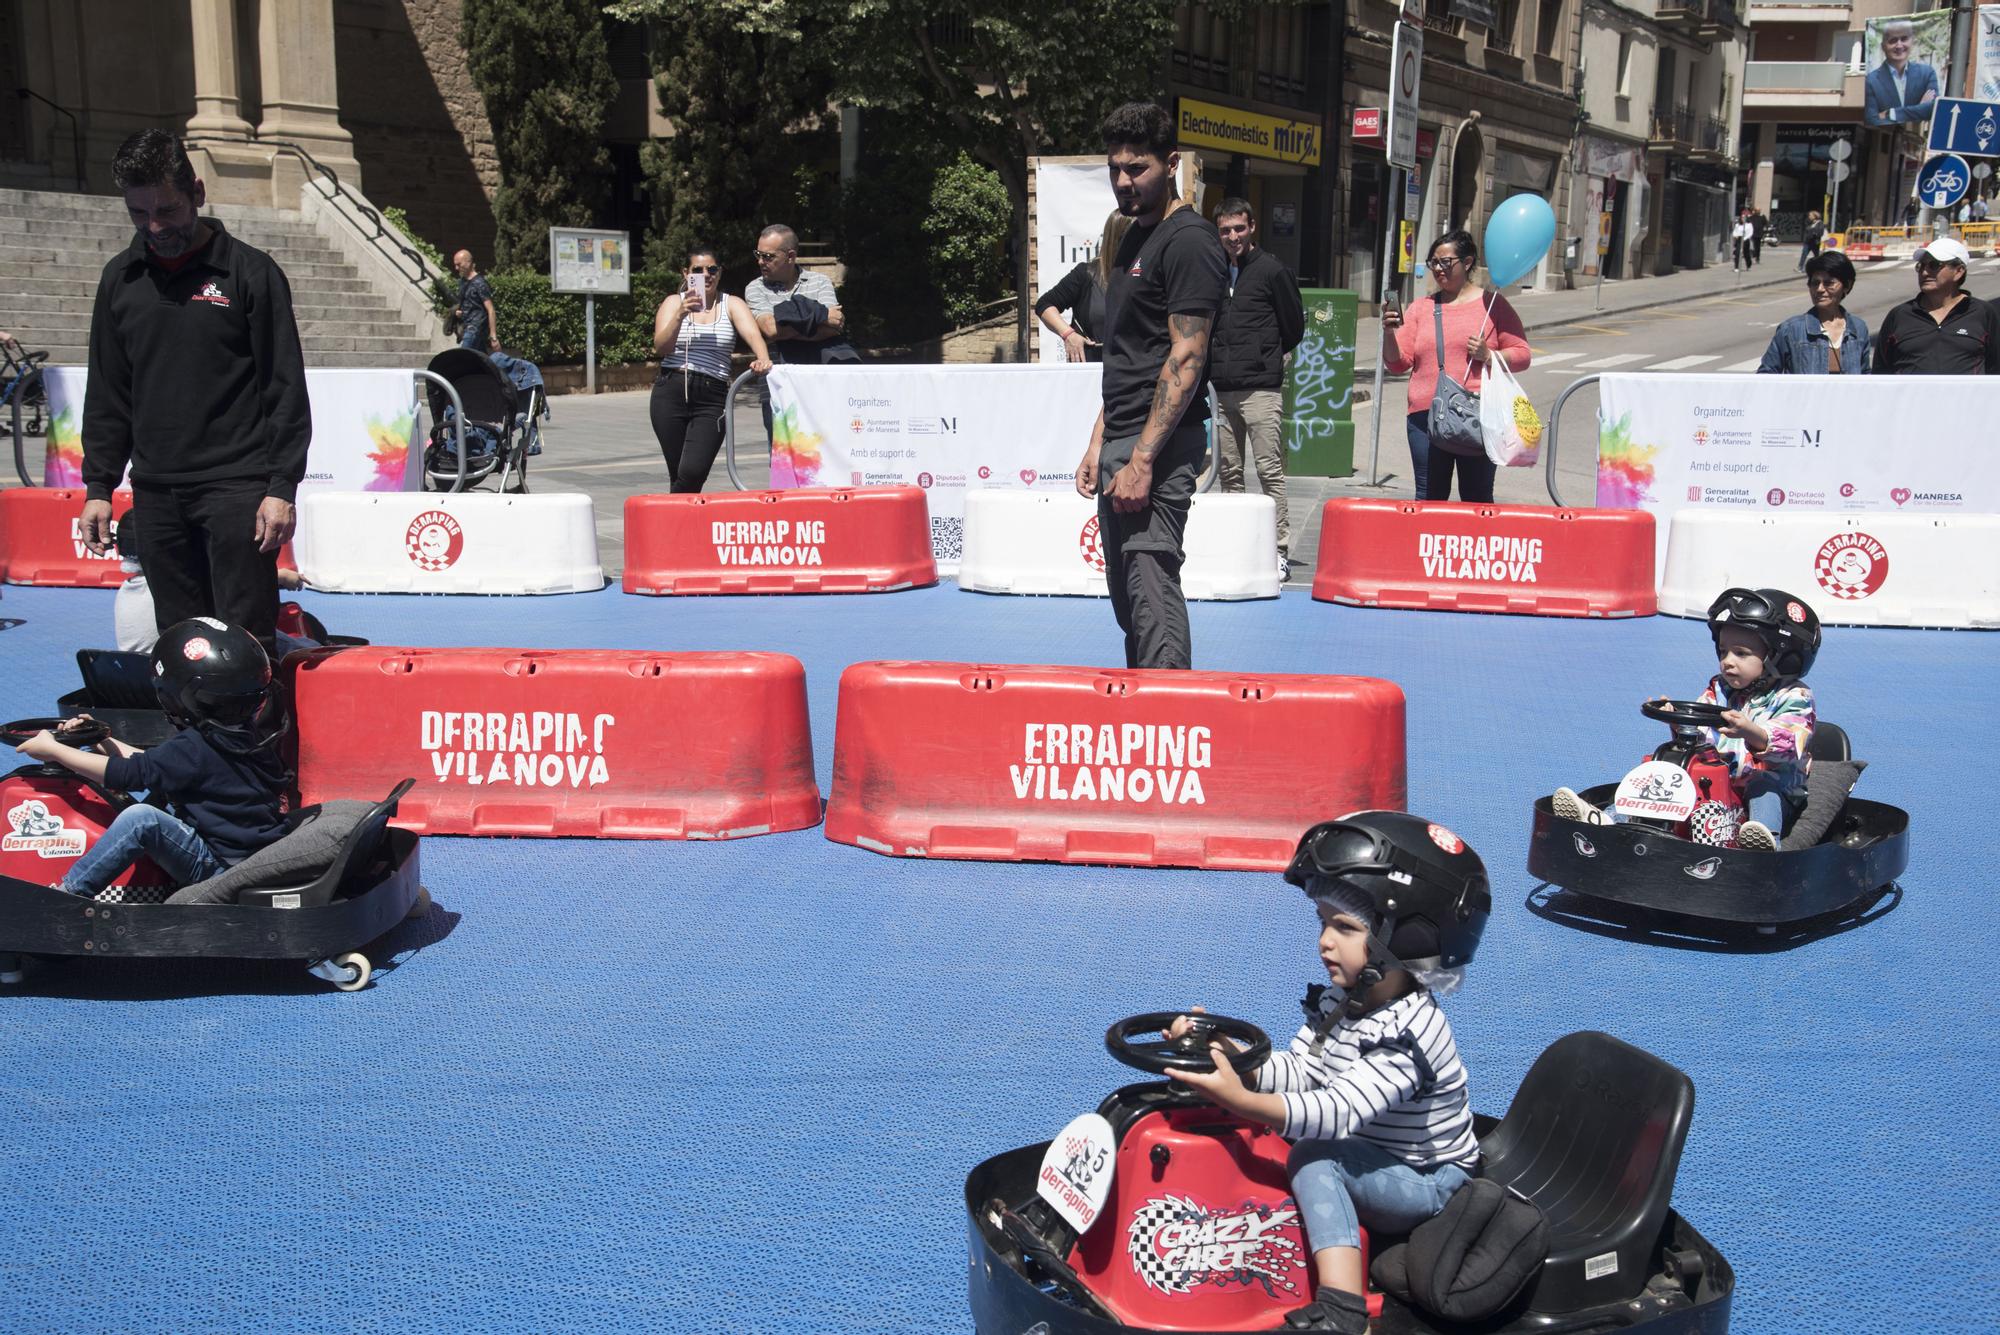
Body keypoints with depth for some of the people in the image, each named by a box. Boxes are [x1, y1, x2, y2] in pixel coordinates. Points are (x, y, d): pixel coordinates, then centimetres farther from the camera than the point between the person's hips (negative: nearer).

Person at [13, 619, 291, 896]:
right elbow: (158, 763, 19)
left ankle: (66, 894, -14)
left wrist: (52, 750, -3)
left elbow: (128, 773, -13)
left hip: (221, 869, -10)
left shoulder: (195, 747, -19)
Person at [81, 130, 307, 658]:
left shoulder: (250, 272, -2)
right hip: (156, 493, 5)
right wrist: (98, 486, 11)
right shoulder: (120, 279, 12)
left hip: (237, 489, -5)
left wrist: (281, 487, -10)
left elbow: (286, 391, -3)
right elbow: (107, 393, 17)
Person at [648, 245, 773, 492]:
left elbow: (753, 334, -8)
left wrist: (763, 358, -30)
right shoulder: (673, 302, 12)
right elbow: (660, 348, -1)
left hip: (712, 397, -1)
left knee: (694, 472, -16)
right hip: (671, 394, 1)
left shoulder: (732, 305, 11)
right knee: (679, 475, 2)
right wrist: (681, 314, -16)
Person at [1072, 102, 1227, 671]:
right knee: (1127, 594, 13)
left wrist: (1143, 458, -21)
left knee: (1151, 585, -15)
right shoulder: (1134, 239, 19)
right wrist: (1099, 445, 16)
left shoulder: (1189, 241, -10)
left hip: (1161, 444, -10)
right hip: (1121, 442, 10)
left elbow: (1185, 359, -17)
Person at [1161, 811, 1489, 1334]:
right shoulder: (1338, 1004, -1)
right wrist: (1221, 1048, -19)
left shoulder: (1407, 1034, -28)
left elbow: (1341, 1111, -37)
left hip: (1431, 1186, -9)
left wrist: (1240, 1100, -48)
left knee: (1314, 1157, -28)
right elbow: (1295, 1072, -2)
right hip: (1379, 1165, 9)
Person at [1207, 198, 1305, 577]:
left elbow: (1294, 326, 5)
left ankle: (1280, 550, -5)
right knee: (1229, 471, 9)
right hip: (1221, 388, 5)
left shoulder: (1272, 269, -1)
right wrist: (1216, 361, 13)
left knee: (1270, 471, -7)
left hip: (1261, 388, -5)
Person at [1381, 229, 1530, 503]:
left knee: (1477, 499, 3)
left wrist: (1488, 356, -13)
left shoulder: (1492, 304, 6)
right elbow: (1398, 363, 10)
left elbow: (1521, 355, 4)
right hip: (1426, 417, 3)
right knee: (1429, 498, 5)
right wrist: (1390, 333, -8)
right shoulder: (1421, 308, 14)